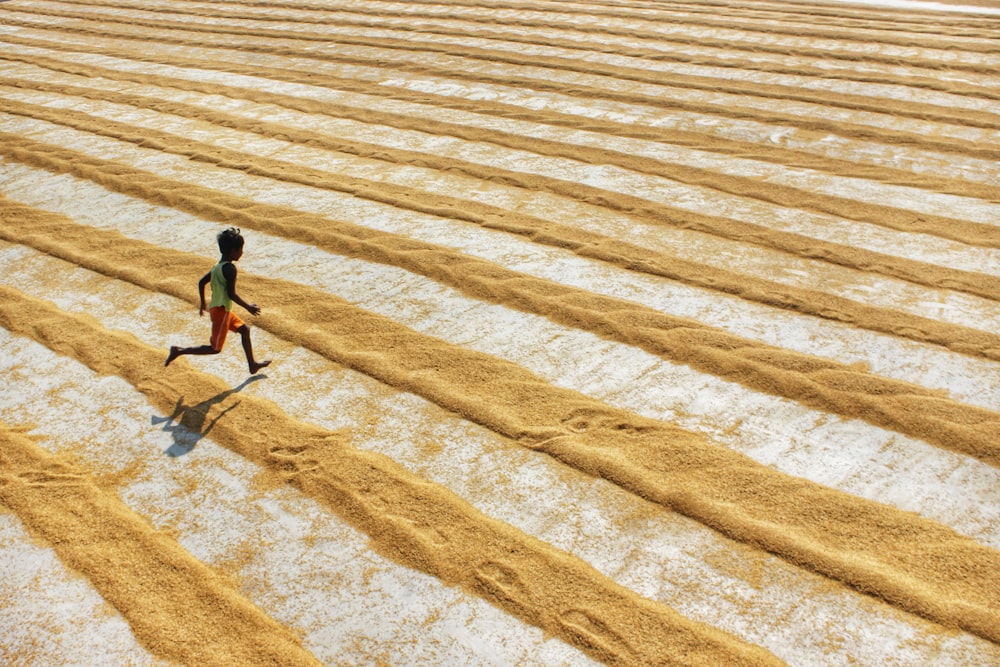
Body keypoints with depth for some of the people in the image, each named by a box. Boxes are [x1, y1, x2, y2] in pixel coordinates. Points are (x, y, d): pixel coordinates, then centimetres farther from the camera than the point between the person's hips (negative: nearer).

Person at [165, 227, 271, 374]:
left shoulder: (218, 266, 8)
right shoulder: (230, 268, -19)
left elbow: (201, 282, 13)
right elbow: (231, 294, -22)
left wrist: (203, 303, 24)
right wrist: (248, 307, -13)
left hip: (216, 308, 10)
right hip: (221, 310, -10)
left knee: (244, 330, 20)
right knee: (215, 348, -1)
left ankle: (252, 365, 27)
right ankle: (179, 351, -2)